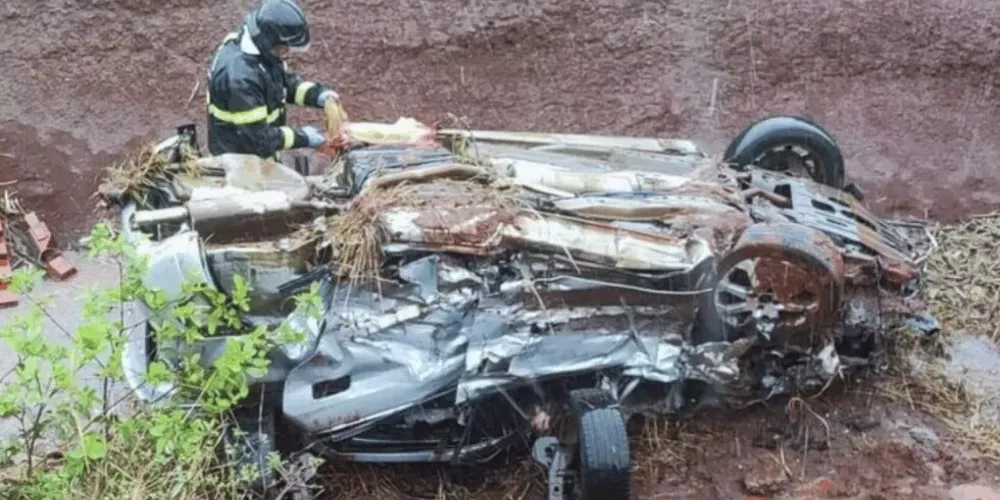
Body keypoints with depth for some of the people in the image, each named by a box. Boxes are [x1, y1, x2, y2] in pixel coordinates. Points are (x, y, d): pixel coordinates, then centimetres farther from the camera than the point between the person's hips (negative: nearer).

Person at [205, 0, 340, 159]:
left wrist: (317, 94, -7)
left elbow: (284, 80, 10)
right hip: (240, 160, -9)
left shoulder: (258, 47, -6)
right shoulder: (240, 76, -35)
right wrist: (302, 137, -25)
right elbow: (256, 136, -33)